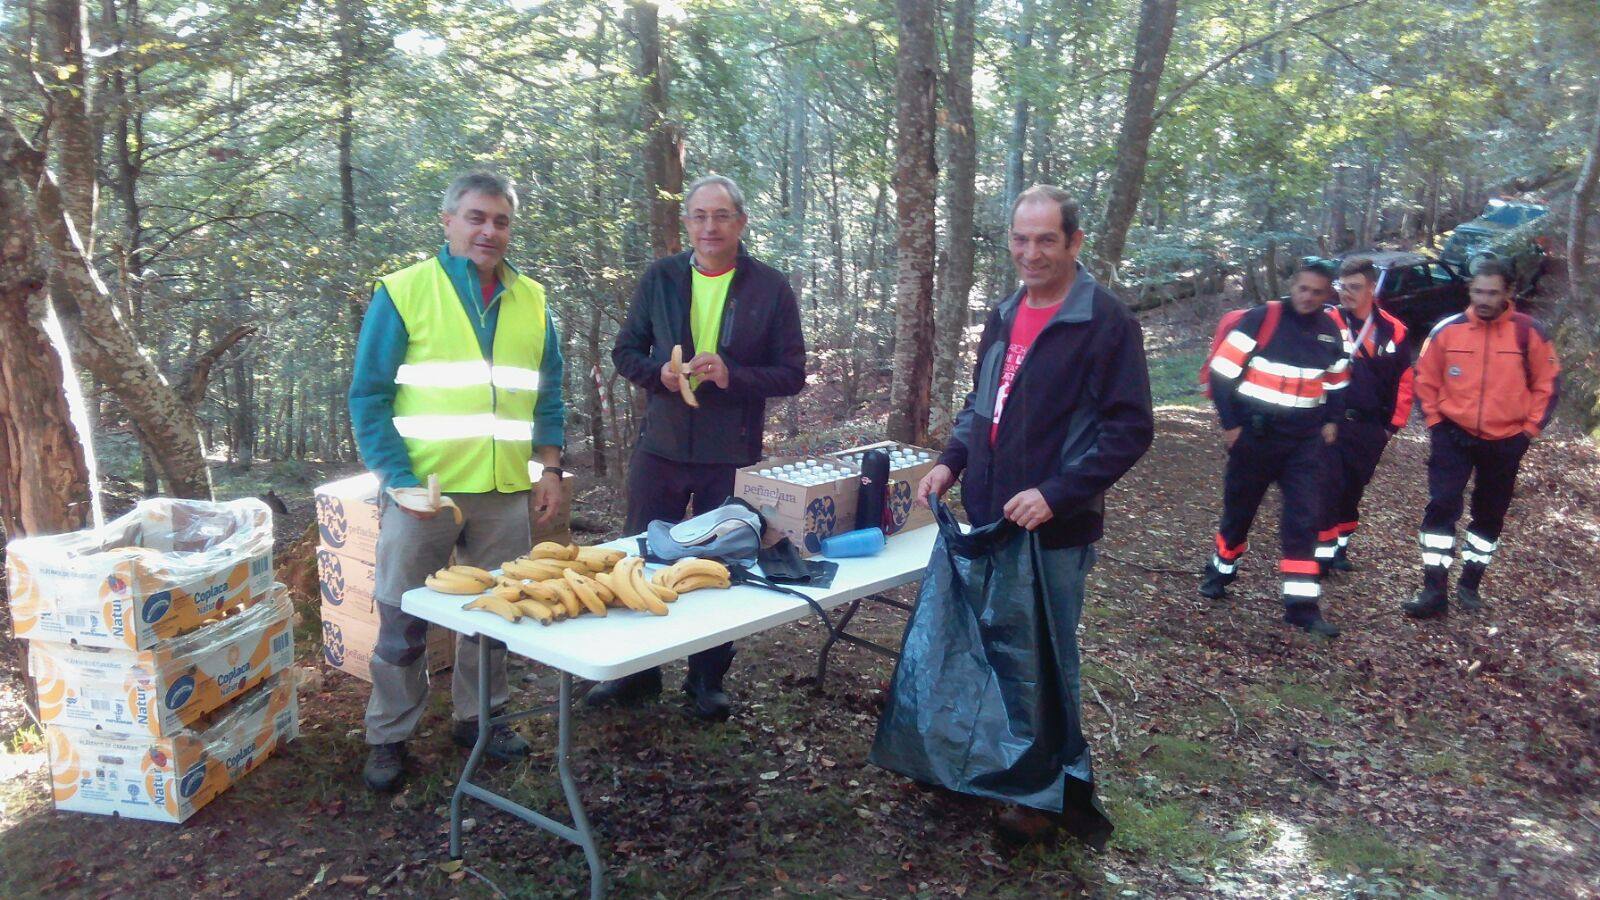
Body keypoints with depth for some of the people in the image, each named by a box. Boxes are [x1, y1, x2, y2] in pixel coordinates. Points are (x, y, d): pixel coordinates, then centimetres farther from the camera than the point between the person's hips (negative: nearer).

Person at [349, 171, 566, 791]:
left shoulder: (530, 300, 9)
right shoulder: (404, 292, -4)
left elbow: (549, 396, 15)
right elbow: (367, 397, -6)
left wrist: (551, 468, 3)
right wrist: (401, 480, -14)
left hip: (507, 491, 4)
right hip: (424, 490, -3)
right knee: (403, 619, 6)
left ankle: (478, 716, 32)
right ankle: (389, 737, 22)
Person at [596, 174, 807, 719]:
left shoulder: (771, 288, -3)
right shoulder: (660, 278, 3)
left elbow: (792, 374, -4)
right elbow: (625, 351, 8)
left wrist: (732, 375, -21)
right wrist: (659, 372, -14)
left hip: (732, 456, -2)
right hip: (661, 446, 2)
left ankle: (708, 679, 26)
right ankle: (637, 673, 28)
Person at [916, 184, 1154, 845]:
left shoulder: (1105, 321, -12)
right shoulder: (1003, 317, 10)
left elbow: (1131, 430, -15)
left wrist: (1056, 494, -23)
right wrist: (951, 462, 5)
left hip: (1057, 533, -7)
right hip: (988, 520, 7)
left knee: (1049, 661, 6)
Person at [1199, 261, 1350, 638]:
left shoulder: (1331, 330, 4)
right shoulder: (1262, 318, -11)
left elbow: (1338, 379, 21)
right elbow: (1222, 370, -11)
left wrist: (1331, 421, 11)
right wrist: (1230, 423, -11)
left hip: (1305, 439, 3)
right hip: (1256, 433, -3)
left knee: (1304, 519, -3)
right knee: (1239, 509, 11)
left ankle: (1303, 604, 1)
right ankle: (1220, 570, 36)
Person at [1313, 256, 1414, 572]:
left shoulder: (1393, 331, 3)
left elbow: (1403, 380, 10)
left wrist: (1394, 423, 8)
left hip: (1369, 428, 4)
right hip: (1330, 423, -3)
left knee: (1353, 489, 14)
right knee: (1327, 487, -7)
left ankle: (1340, 547, 30)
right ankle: (1324, 552, 2)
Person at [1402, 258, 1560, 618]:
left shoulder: (1528, 332, -7)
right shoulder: (1447, 330, -5)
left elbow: (1547, 381, 2)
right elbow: (1425, 379, 5)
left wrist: (1530, 427, -1)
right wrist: (1434, 422, 0)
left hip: (1506, 441, 1)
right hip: (1453, 436, 0)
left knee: (1490, 514, 11)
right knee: (1441, 506, -9)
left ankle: (1470, 584, 27)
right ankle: (1434, 590, -5)